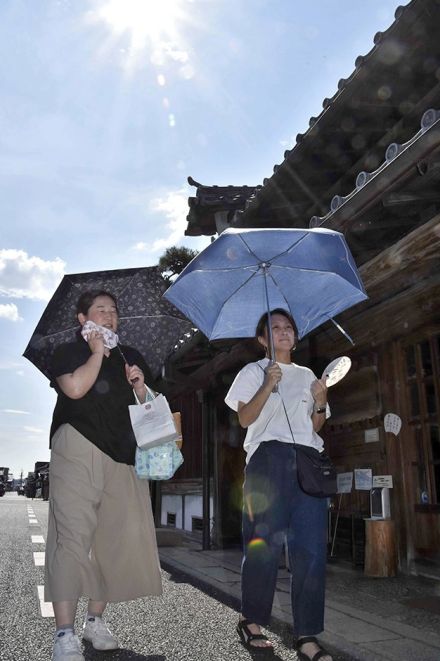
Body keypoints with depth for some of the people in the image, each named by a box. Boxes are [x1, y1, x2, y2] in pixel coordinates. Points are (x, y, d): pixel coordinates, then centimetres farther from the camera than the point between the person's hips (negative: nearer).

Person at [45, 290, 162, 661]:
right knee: (74, 533, -9)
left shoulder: (131, 357, 19)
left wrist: (140, 386, -1)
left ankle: (95, 621, 17)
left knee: (120, 536, 2)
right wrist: (97, 352, -3)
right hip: (77, 449, -4)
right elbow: (75, 388, -14)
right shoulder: (70, 352, 8)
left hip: (122, 454, 5)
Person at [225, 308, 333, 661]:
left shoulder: (307, 375, 22)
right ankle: (250, 620, 16)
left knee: (312, 547, -3)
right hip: (268, 457, -4)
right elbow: (245, 418, -2)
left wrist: (320, 404, 0)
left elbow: (315, 427, 19)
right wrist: (267, 386, -14)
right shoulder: (254, 371, 10)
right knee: (264, 542, -3)